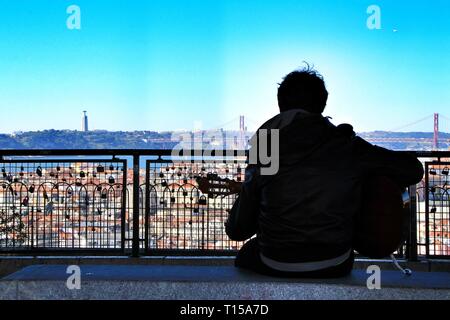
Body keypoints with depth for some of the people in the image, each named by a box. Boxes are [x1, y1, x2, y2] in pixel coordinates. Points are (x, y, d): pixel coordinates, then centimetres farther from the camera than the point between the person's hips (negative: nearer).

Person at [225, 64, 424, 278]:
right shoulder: (346, 145, -4)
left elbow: (237, 229, -3)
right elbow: (413, 170, 2)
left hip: (276, 268, -1)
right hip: (335, 266, 2)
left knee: (246, 256, 33)